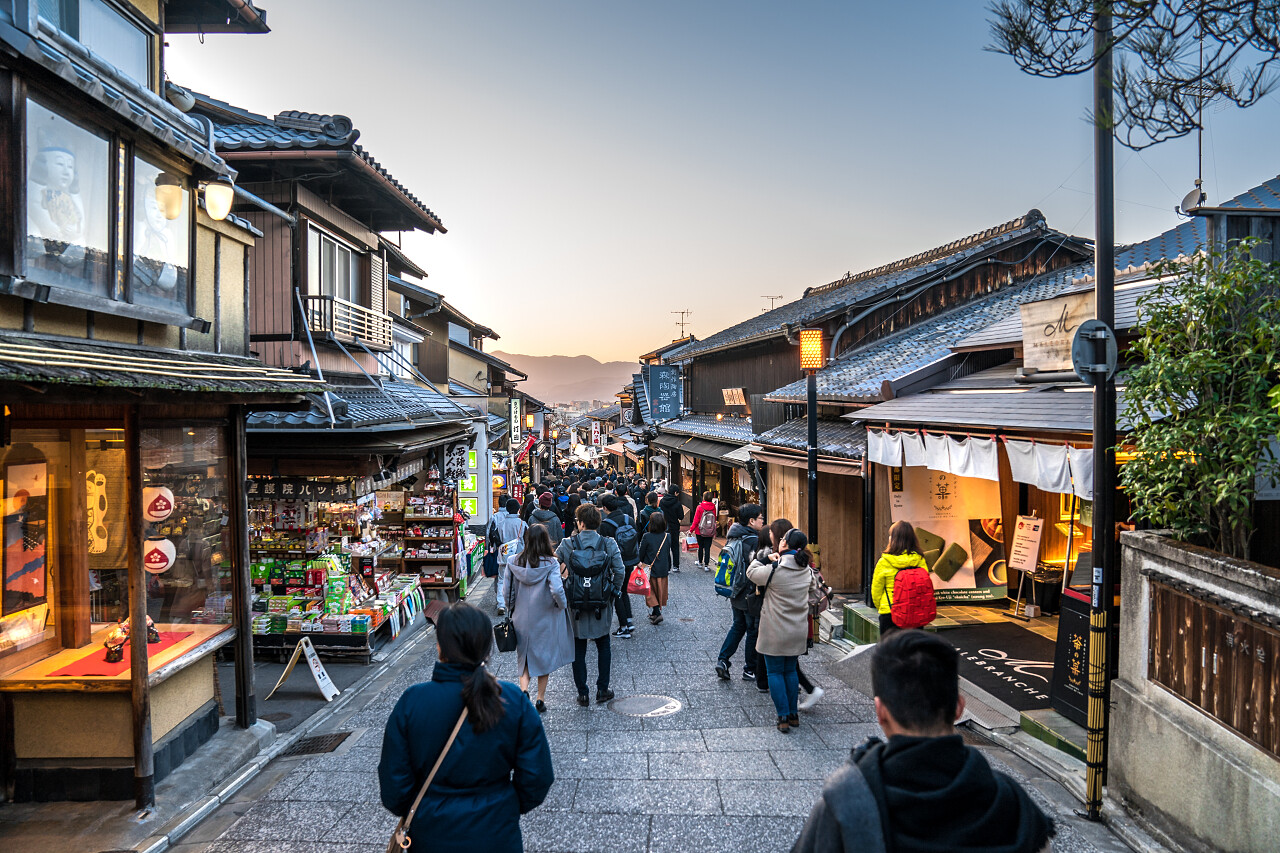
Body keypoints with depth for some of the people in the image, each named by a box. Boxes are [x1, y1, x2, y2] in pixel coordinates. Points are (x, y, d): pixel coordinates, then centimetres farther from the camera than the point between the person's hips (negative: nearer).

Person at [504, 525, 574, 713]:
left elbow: (508, 590, -1)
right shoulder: (551, 564, -17)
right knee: (545, 655, 15)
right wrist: (562, 605, -8)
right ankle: (540, 699, 21)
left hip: (522, 618, 2)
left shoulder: (515, 562, -7)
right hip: (545, 619, -2)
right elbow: (557, 590, -27)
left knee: (524, 656, 17)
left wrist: (511, 611, 14)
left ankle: (523, 691, -3)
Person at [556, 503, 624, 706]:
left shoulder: (567, 544, -9)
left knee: (578, 648, 13)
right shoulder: (609, 544, -8)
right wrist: (613, 591, 4)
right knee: (603, 645, 19)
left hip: (575, 604, -1)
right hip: (602, 604, 1)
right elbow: (619, 572, -9)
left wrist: (563, 588, 7)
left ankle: (582, 693, 18)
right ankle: (602, 689, 23)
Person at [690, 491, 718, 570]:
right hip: (710, 533, 1)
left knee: (700, 547, 15)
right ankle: (706, 565, 1)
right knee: (707, 548, 3)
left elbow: (696, 520, -10)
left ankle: (700, 562, 30)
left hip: (700, 532, -1)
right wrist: (714, 532, 12)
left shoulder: (699, 507, -12)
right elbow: (715, 520, 3)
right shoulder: (713, 508, -3)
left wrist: (691, 529, 0)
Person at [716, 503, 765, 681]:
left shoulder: (734, 537, 5)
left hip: (736, 594, 8)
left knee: (738, 626, 21)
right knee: (753, 631, 7)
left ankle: (722, 660, 13)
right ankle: (750, 670, 18)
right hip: (751, 596, -8)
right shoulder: (754, 541, -21)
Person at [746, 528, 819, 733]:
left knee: (775, 672, 6)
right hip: (798, 632, 5)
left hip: (775, 633, -5)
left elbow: (751, 572, -3)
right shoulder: (808, 571, -2)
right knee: (790, 670, 19)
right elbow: (814, 591, 15)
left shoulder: (774, 570, -19)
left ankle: (784, 717, 6)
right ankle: (794, 714, 25)